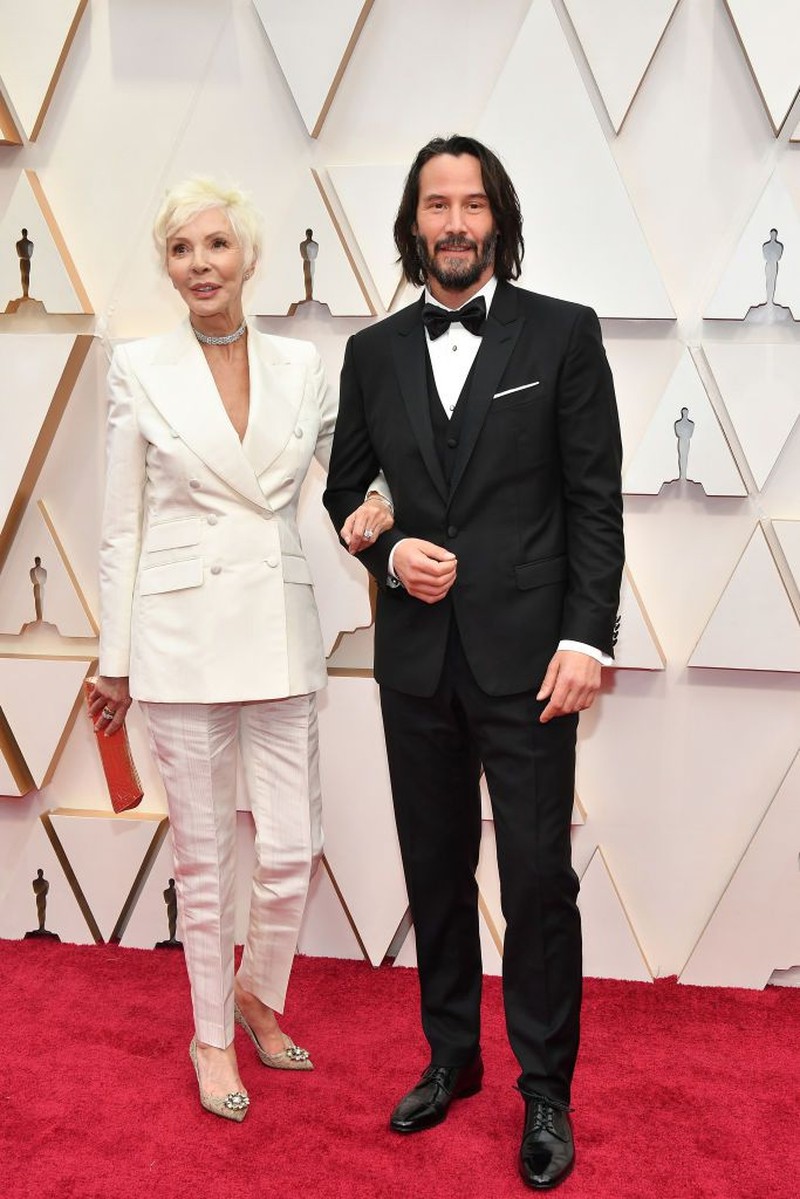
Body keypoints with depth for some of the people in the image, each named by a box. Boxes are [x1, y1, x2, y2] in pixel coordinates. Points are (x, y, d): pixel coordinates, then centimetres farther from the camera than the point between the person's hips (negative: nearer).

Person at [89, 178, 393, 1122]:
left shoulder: (300, 365, 5)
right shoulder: (139, 369, -1)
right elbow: (122, 524, 2)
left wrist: (376, 504, -8)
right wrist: (115, 659, 2)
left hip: (280, 630, 2)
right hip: (182, 630, -2)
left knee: (292, 852, 3)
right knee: (203, 856, 8)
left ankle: (258, 994, 34)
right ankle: (212, 1035, 29)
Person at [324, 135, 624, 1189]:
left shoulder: (563, 334, -1)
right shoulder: (374, 352, 8)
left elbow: (596, 501, -4)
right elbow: (343, 490, 15)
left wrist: (585, 638, -11)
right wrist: (388, 552, -6)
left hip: (525, 655, -3)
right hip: (417, 656, 4)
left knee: (539, 879, 1)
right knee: (436, 870, 15)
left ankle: (546, 1092, 20)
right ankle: (452, 1056, 34)